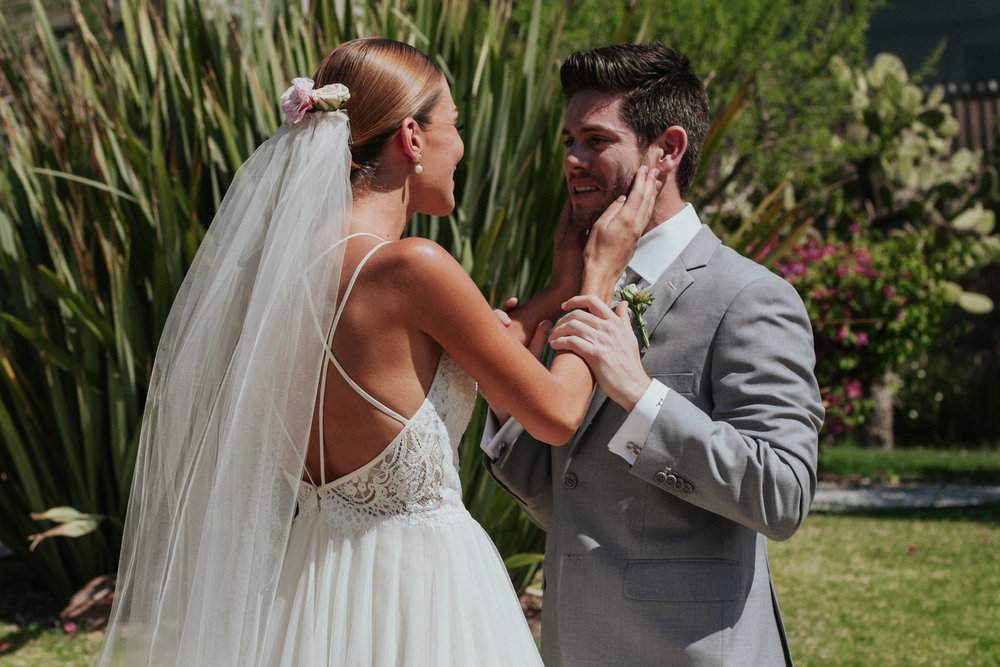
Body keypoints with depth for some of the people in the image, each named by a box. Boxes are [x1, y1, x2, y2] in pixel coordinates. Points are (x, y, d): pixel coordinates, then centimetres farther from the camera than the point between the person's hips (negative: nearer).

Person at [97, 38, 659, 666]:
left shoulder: (285, 262, 2)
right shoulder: (411, 267, -21)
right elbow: (557, 414, -9)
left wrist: (561, 293, 19)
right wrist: (599, 274, 4)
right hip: (418, 590, -7)